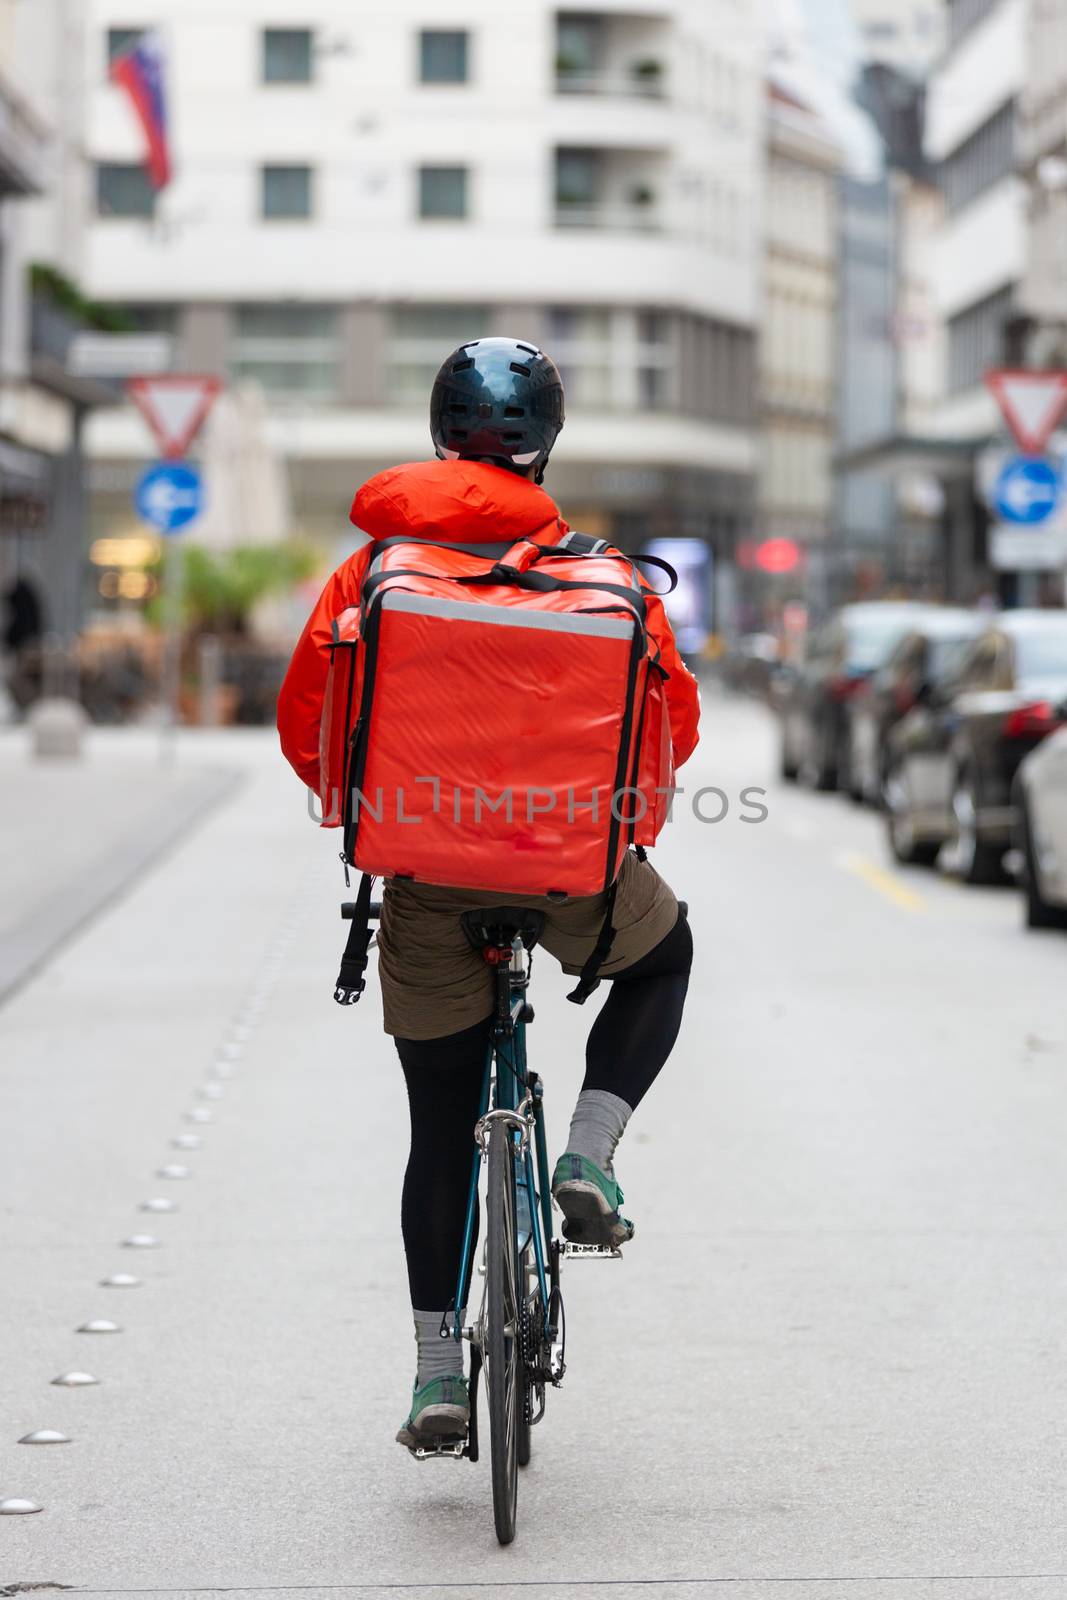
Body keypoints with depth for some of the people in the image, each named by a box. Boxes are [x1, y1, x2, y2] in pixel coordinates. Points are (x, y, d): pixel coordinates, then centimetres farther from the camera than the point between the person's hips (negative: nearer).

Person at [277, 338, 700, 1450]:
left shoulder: (373, 569, 3)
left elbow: (303, 723, 3)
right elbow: (674, 719, 2)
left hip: (427, 877, 1)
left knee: (441, 1133, 14)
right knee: (662, 960, 33)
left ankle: (437, 1372, 12)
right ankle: (588, 1159, 12)